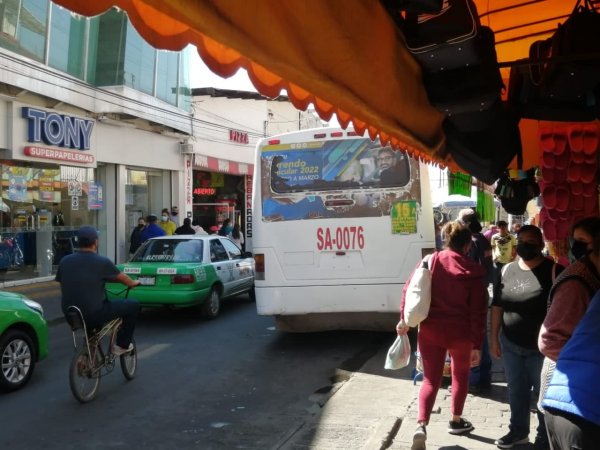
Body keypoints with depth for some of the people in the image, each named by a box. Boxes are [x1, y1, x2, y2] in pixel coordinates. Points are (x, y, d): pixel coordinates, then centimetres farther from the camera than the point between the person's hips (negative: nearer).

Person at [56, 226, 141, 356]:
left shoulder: (64, 261, 1)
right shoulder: (102, 262, -11)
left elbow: (63, 288, 13)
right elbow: (123, 278, 5)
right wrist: (134, 283, 28)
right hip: (93, 315, -6)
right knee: (133, 306, 8)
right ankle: (122, 345, 16)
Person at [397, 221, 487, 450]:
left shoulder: (429, 262, -1)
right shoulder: (474, 270, -8)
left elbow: (408, 291, 0)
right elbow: (478, 311, -9)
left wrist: (404, 320, 11)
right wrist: (477, 345, -5)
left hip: (430, 331, 1)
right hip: (460, 333, -1)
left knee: (431, 379, 7)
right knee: (460, 374, 24)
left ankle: (421, 425, -13)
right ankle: (456, 421, 34)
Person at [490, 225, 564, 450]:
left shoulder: (553, 270, -11)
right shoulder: (507, 269, 4)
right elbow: (497, 306, 9)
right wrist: (494, 338, 8)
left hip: (541, 348, -4)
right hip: (510, 344, 5)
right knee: (516, 391, 17)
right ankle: (518, 430, 34)